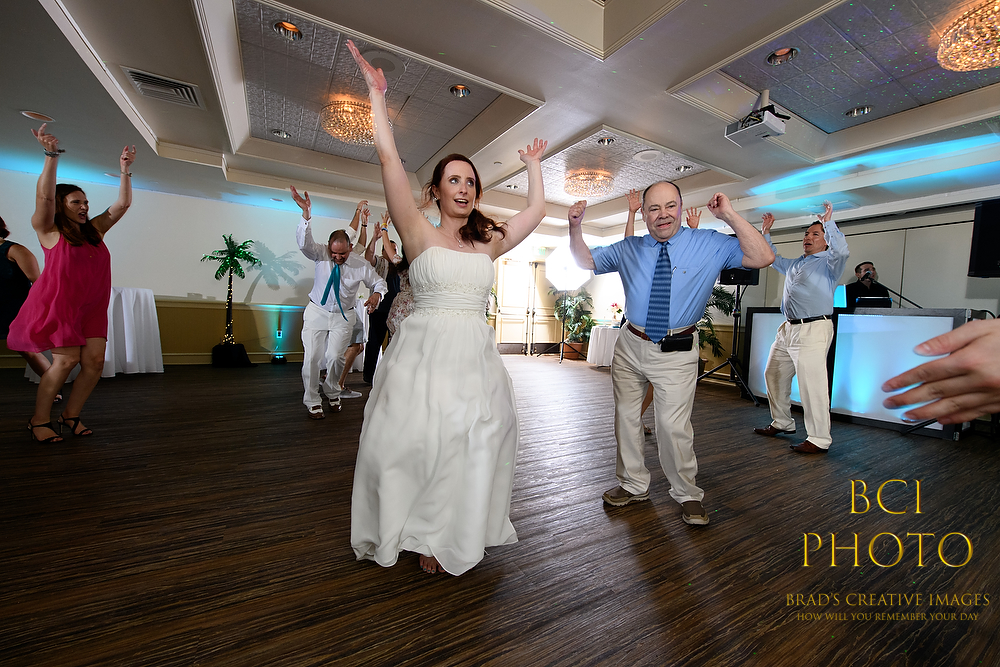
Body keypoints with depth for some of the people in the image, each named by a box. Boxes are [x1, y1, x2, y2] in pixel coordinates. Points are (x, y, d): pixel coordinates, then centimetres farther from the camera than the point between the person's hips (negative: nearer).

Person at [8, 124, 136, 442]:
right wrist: (52, 156, -23)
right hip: (58, 303, -4)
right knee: (66, 359, -9)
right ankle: (39, 420, 8)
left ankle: (71, 414, 11)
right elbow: (44, 196, -16)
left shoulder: (95, 230, 14)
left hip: (92, 307, 4)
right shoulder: (49, 231, 1)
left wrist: (125, 170, 4)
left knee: (95, 360, -5)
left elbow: (123, 203, 10)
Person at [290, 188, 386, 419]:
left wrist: (376, 294, -21)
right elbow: (304, 242, -27)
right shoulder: (320, 254, -7)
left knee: (335, 358, -7)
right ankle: (312, 402, 16)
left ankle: (332, 392, 24)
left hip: (343, 316, 0)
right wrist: (306, 214, -41)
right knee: (312, 358, -4)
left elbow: (379, 282, 3)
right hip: (317, 312, 0)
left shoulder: (361, 265, -7)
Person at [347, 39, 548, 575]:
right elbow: (388, 159, -4)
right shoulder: (419, 233, 2)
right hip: (424, 353, -3)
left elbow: (536, 211, 21)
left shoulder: (489, 242, 12)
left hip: (475, 356, 4)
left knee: (473, 446, 5)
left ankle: (451, 537, 28)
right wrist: (376, 94, 3)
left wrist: (533, 166, 31)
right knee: (414, 442, 0)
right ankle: (420, 535, 27)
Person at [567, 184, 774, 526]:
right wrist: (575, 227, -8)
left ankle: (687, 495, 24)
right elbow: (585, 260, 9)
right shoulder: (628, 249, 5)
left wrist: (730, 216, -19)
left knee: (674, 426, -4)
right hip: (630, 346, 4)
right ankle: (634, 485, 35)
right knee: (626, 415, 13)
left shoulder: (710, 245, -2)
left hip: (677, 352, -3)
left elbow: (762, 257, -10)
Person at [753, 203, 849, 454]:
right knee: (773, 374, 12)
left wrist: (828, 222, -16)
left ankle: (819, 440, -2)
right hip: (788, 328, 8)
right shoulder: (794, 264, 23)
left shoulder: (829, 262, 2)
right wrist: (766, 231, 32)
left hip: (813, 330, -8)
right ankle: (782, 423, 27)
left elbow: (842, 250, -21)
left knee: (812, 383, -10)